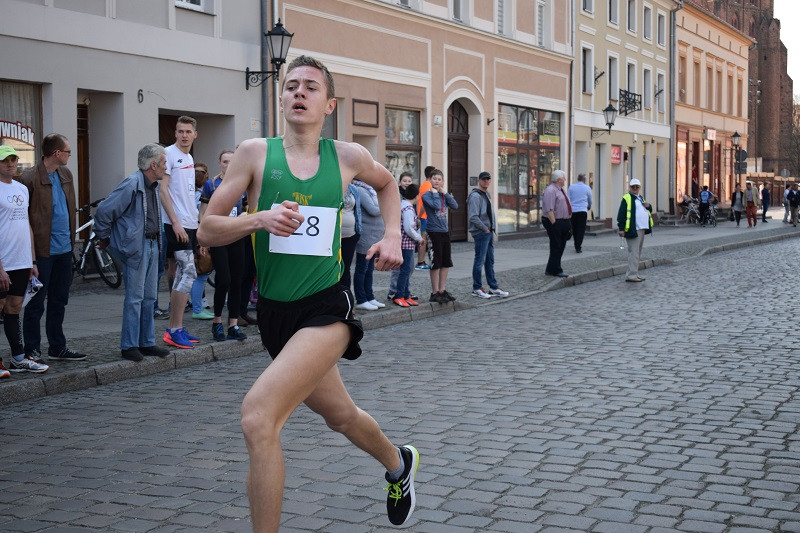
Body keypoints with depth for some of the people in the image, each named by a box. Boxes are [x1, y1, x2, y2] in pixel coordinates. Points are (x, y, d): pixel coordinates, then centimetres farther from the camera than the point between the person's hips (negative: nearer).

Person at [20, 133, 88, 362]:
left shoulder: (65, 174, 11)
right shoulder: (29, 178, -12)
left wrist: (71, 238, 15)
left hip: (64, 249, 7)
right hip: (42, 250, -7)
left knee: (59, 301, 14)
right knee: (36, 303, 1)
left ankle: (57, 348, 23)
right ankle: (32, 351, 10)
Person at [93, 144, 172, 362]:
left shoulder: (153, 186, 13)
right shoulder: (131, 185, -16)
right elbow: (104, 210, -18)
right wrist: (104, 238, -7)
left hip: (152, 245, 9)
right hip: (135, 247, -9)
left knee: (149, 297, 12)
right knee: (135, 298, -5)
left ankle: (147, 343, 20)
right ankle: (129, 346, 2)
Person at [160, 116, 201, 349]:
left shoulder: (189, 158, 19)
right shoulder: (169, 154, -7)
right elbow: (163, 189, -13)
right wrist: (175, 222, -19)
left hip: (190, 224, 9)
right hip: (176, 224, -9)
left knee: (180, 275, 10)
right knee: (188, 272, -13)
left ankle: (174, 329, 15)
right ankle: (175, 330, -9)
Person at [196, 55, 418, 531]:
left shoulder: (347, 157, 0)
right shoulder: (256, 153, -2)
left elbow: (387, 184, 23)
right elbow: (207, 231, -2)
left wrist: (392, 236, 8)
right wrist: (260, 218, -19)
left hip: (326, 309, -3)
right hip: (275, 311, 3)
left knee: (258, 414, -24)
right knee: (341, 416, 23)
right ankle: (400, 464, 55)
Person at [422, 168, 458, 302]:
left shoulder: (444, 195, 11)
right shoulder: (427, 195, -7)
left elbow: (455, 206, -3)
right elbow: (436, 206, -24)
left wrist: (444, 192, -4)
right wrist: (435, 193, -12)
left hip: (445, 231, 7)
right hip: (434, 232, -7)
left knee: (446, 262, 11)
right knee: (436, 263, -2)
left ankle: (442, 290, 20)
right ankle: (435, 293, 5)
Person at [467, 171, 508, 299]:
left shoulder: (487, 194, 16)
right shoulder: (475, 196, -15)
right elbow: (473, 217, -22)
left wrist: (491, 228, 11)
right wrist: (485, 229, -15)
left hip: (489, 232, 9)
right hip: (480, 233, -9)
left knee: (490, 261, 13)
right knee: (480, 261, -3)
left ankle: (493, 287, 20)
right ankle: (477, 289, 4)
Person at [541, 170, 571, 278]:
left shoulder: (561, 190, 18)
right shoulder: (550, 191, -15)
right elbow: (549, 210, -21)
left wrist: (568, 223, 20)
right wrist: (554, 223, -24)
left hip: (564, 223, 10)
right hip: (555, 223, -10)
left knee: (561, 247, 12)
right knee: (556, 247, -4)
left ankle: (550, 270, 19)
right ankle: (556, 270, 3)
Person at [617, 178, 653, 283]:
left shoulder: (640, 198, 20)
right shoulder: (627, 198, -6)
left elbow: (649, 211, 29)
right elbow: (621, 214, -13)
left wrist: (648, 206, 5)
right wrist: (621, 229, -20)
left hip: (641, 229, 9)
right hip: (633, 230, -9)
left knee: (637, 253, 12)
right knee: (633, 252, -11)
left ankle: (634, 274, 18)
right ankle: (631, 275, -11)